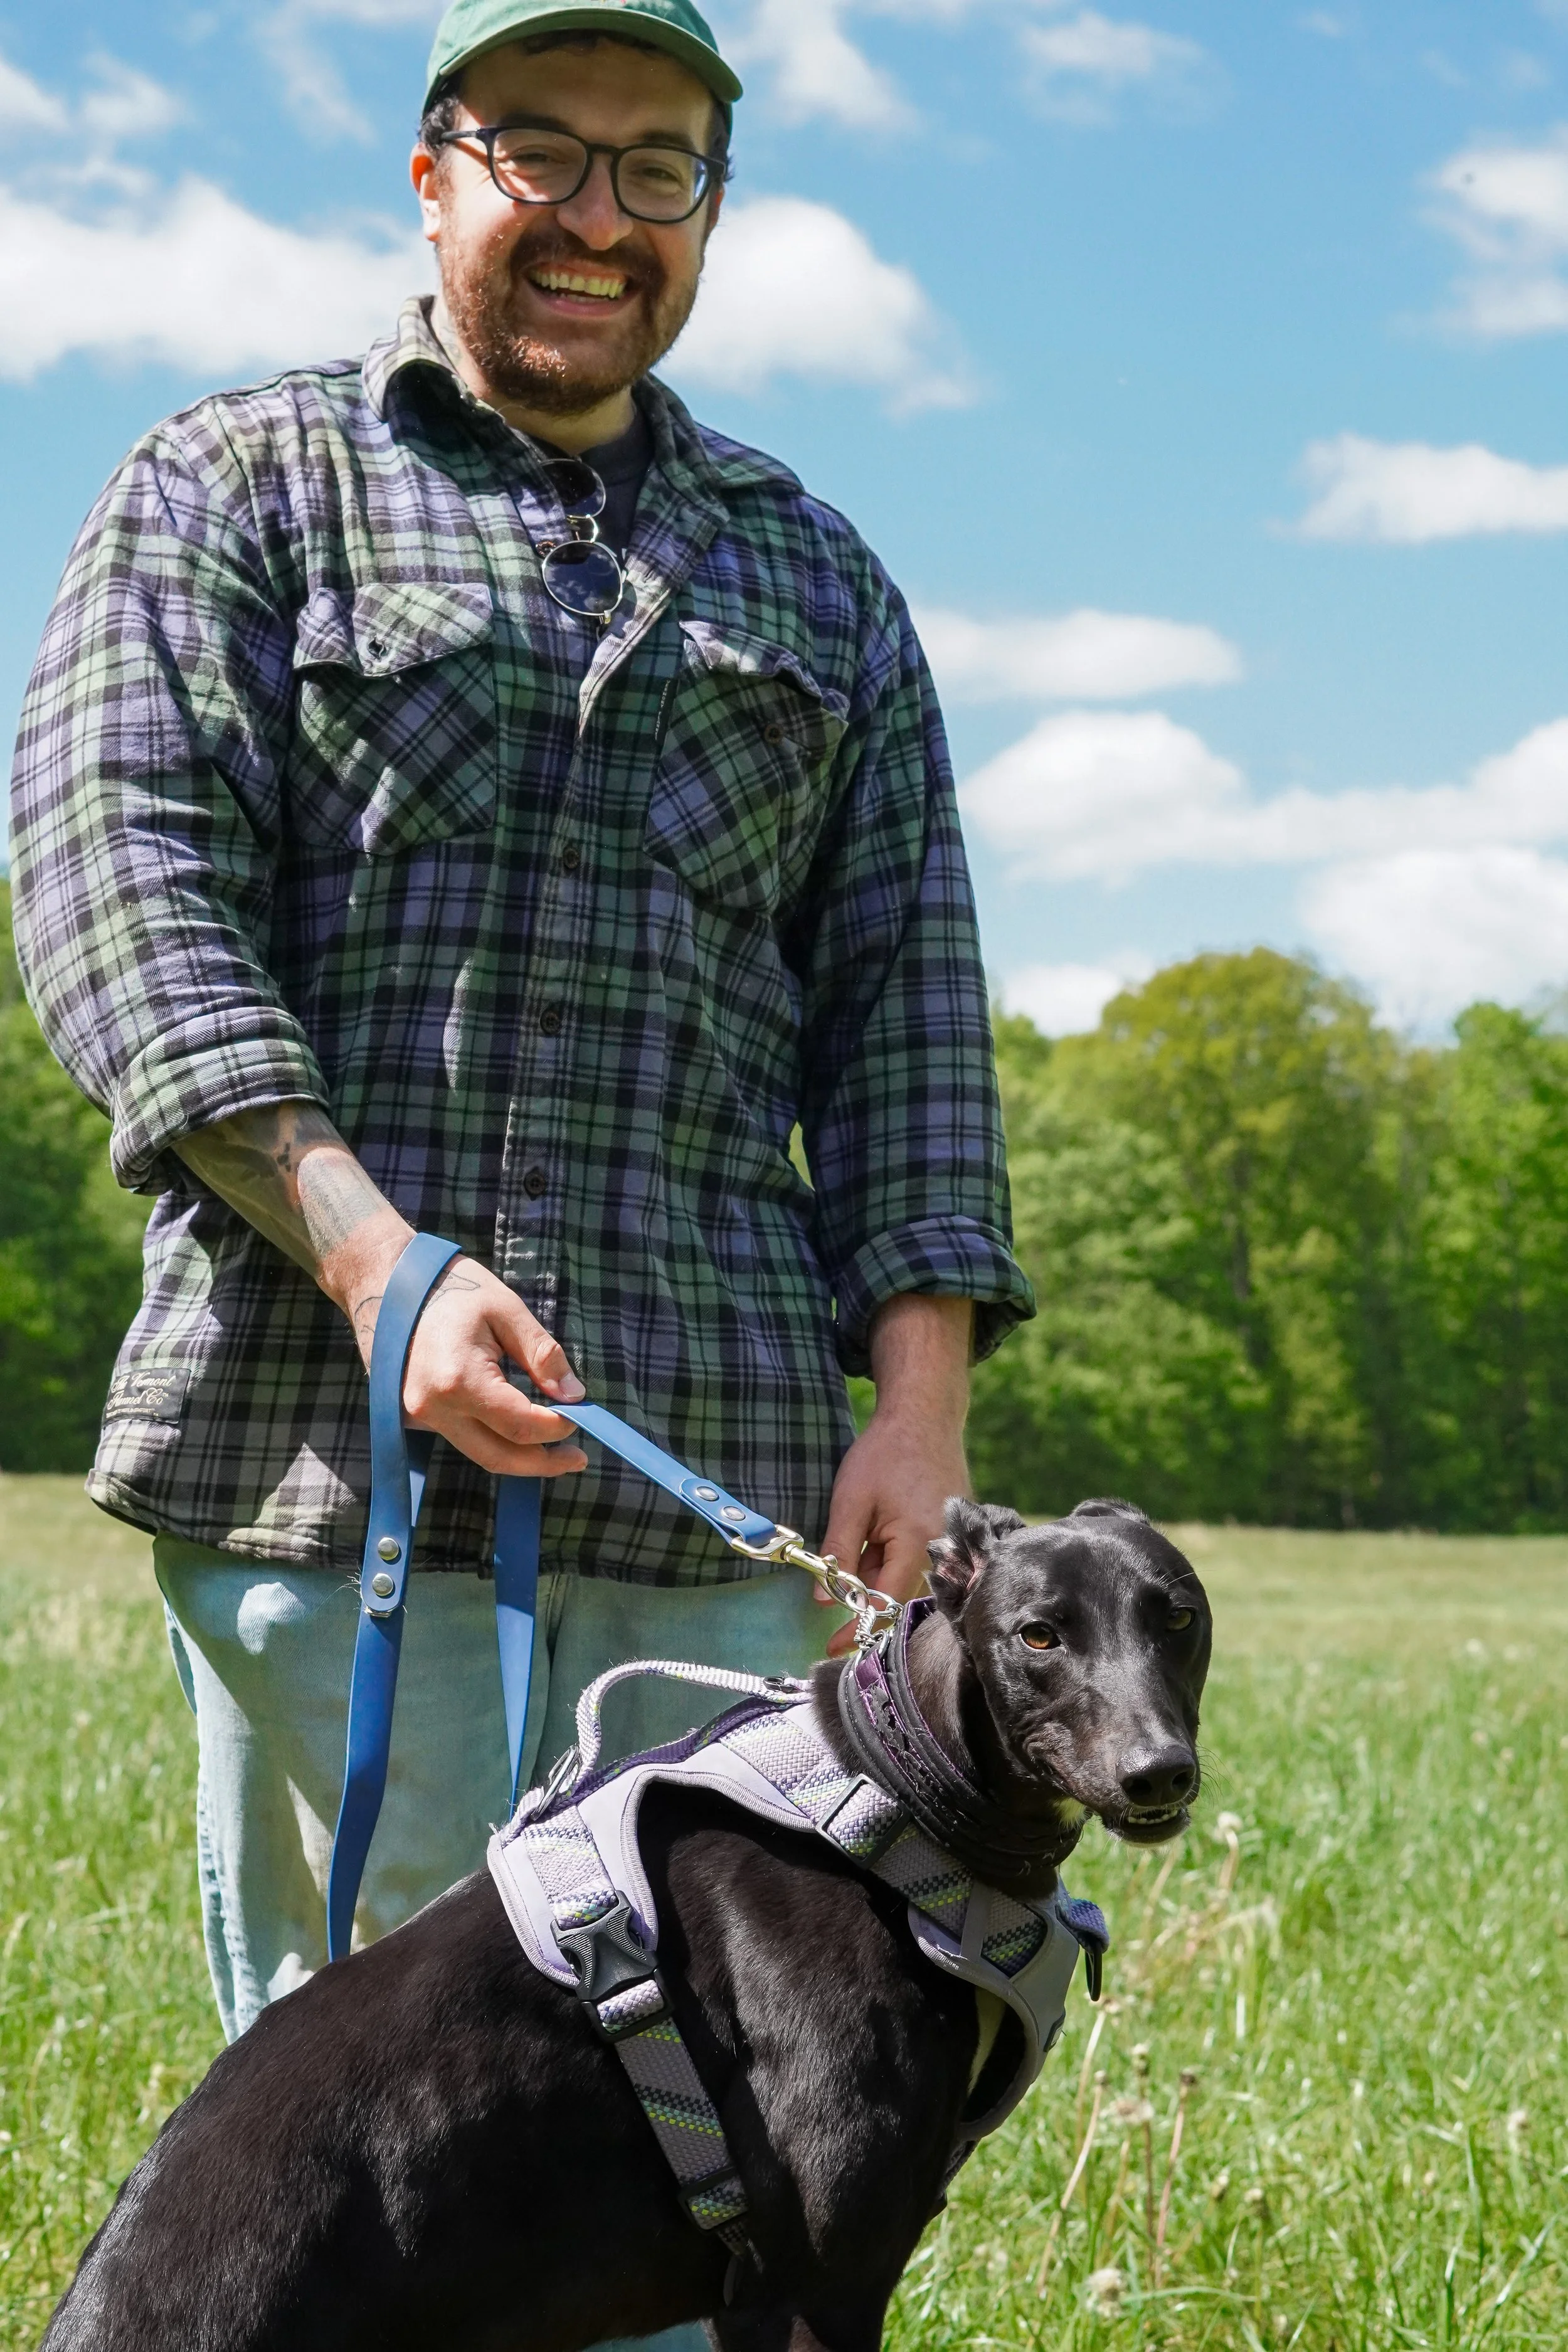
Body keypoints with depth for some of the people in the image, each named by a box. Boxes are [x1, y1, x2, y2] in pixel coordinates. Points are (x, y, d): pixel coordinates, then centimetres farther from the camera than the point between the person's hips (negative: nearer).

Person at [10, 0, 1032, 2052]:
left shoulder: (815, 578, 22)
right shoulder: (242, 487, 11)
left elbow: (901, 993, 17)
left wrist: (922, 1396, 2)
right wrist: (373, 1258, -17)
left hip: (716, 1468, 3)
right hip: (317, 1438, -2)